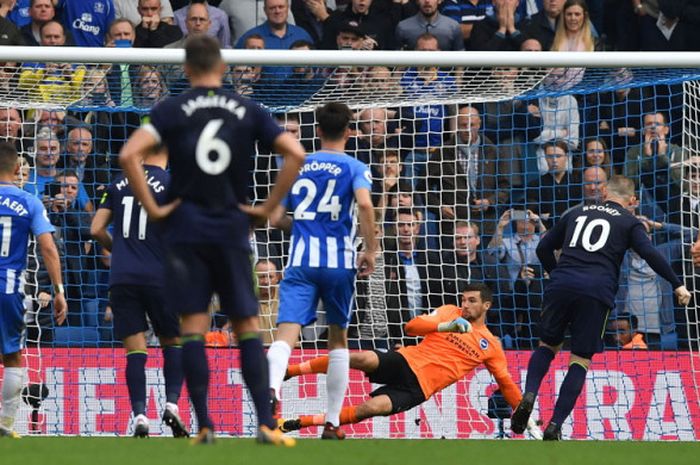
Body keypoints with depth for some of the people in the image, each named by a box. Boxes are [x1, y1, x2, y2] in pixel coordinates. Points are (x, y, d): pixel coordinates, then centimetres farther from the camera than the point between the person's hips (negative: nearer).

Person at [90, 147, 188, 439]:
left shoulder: (119, 185, 8)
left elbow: (97, 229, 8)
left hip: (122, 277, 2)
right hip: (159, 277, -2)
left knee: (135, 350, 1)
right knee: (173, 343, 15)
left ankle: (139, 414, -11)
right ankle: (172, 402, -2)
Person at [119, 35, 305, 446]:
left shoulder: (172, 110, -1)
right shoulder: (248, 111, 4)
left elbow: (129, 155, -14)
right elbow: (295, 154, -4)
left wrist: (152, 208, -6)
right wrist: (268, 207, 1)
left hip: (186, 230, -1)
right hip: (232, 230, 1)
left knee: (193, 326, 1)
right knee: (247, 325, 6)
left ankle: (205, 426, -4)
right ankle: (266, 424, -1)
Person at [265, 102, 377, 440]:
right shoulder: (354, 167, 4)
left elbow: (276, 218, 14)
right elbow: (364, 203, -16)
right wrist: (370, 250, -9)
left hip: (301, 260, 1)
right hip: (339, 261, -1)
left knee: (287, 333, -14)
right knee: (338, 339, 16)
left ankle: (271, 388, -46)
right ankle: (332, 424, 16)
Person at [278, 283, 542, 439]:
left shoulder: (491, 347, 13)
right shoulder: (450, 312, 13)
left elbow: (506, 384, 18)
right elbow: (412, 326, 2)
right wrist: (447, 326, -11)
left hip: (418, 388, -1)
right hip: (406, 362, 1)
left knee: (370, 409, -27)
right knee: (363, 359, -32)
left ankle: (297, 423, -24)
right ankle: (289, 371, -25)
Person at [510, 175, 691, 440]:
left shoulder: (577, 213, 24)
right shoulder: (629, 222, 14)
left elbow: (543, 248, 26)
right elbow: (649, 254, -2)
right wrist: (677, 285, -2)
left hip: (561, 285, 3)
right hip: (597, 290, -3)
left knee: (548, 345, 20)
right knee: (581, 359, 5)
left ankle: (529, 395, -7)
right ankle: (555, 426, -5)